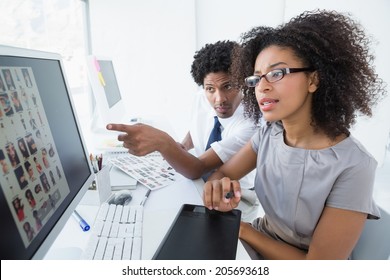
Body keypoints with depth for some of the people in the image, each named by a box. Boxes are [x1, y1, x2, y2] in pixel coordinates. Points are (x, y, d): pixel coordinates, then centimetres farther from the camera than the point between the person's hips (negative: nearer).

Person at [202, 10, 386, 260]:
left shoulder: (353, 166, -25)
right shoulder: (268, 133, -8)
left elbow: (317, 270, -22)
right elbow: (222, 174, -5)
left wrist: (241, 229, -18)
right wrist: (219, 188, -28)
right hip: (260, 244, 5)